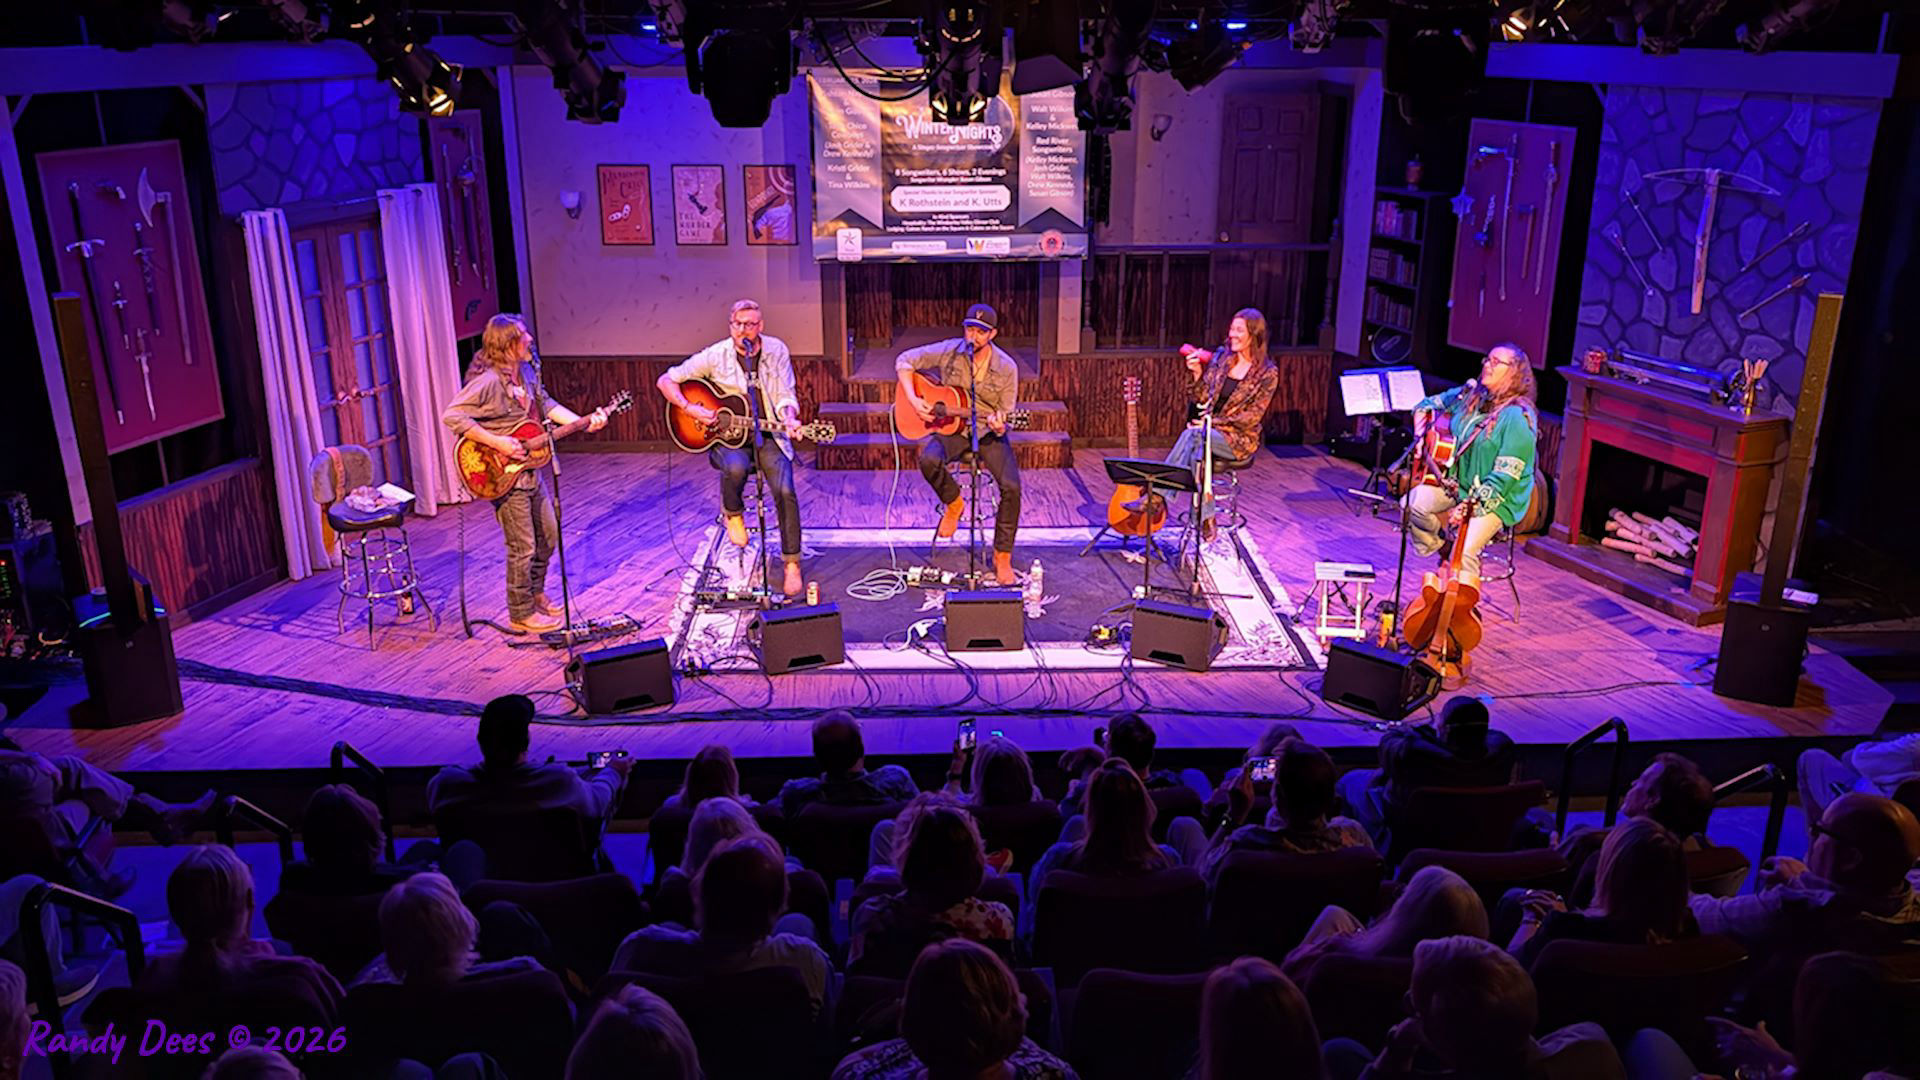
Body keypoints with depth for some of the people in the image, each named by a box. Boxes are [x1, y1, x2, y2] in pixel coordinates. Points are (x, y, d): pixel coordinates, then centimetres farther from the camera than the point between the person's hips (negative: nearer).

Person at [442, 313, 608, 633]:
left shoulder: (526, 371, 3)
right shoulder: (489, 381, -24)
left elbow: (545, 404, 16)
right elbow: (451, 416, -28)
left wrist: (584, 423, 5)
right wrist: (497, 442, -28)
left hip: (529, 471, 9)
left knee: (548, 534, 19)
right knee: (523, 547, 0)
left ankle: (535, 594, 38)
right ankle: (522, 615, 16)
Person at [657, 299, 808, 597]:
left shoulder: (776, 351, 0)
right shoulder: (716, 356, -6)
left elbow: (786, 395, 1)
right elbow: (666, 380, -1)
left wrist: (789, 419, -21)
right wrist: (690, 409, -16)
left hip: (767, 435, 1)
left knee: (785, 491, -21)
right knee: (736, 467, -37)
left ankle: (792, 563, -5)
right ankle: (732, 513, -1)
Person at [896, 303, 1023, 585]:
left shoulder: (1006, 368, -9)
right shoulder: (948, 351, -7)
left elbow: (1005, 412, -4)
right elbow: (905, 360, 0)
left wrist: (998, 424, -29)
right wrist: (913, 399, -12)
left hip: (988, 433, 0)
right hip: (950, 427, 0)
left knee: (1011, 486, -22)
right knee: (928, 459, -34)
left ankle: (1002, 559, -6)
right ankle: (953, 503, 0)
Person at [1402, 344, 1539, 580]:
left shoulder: (1519, 418, -18)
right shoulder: (1470, 394, 3)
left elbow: (1506, 476, -22)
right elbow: (1425, 406, 19)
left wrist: (1472, 506, -26)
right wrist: (1420, 438, 2)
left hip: (1497, 500, -7)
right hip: (1456, 485, 7)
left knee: (1463, 553, -25)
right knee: (1412, 502, -18)